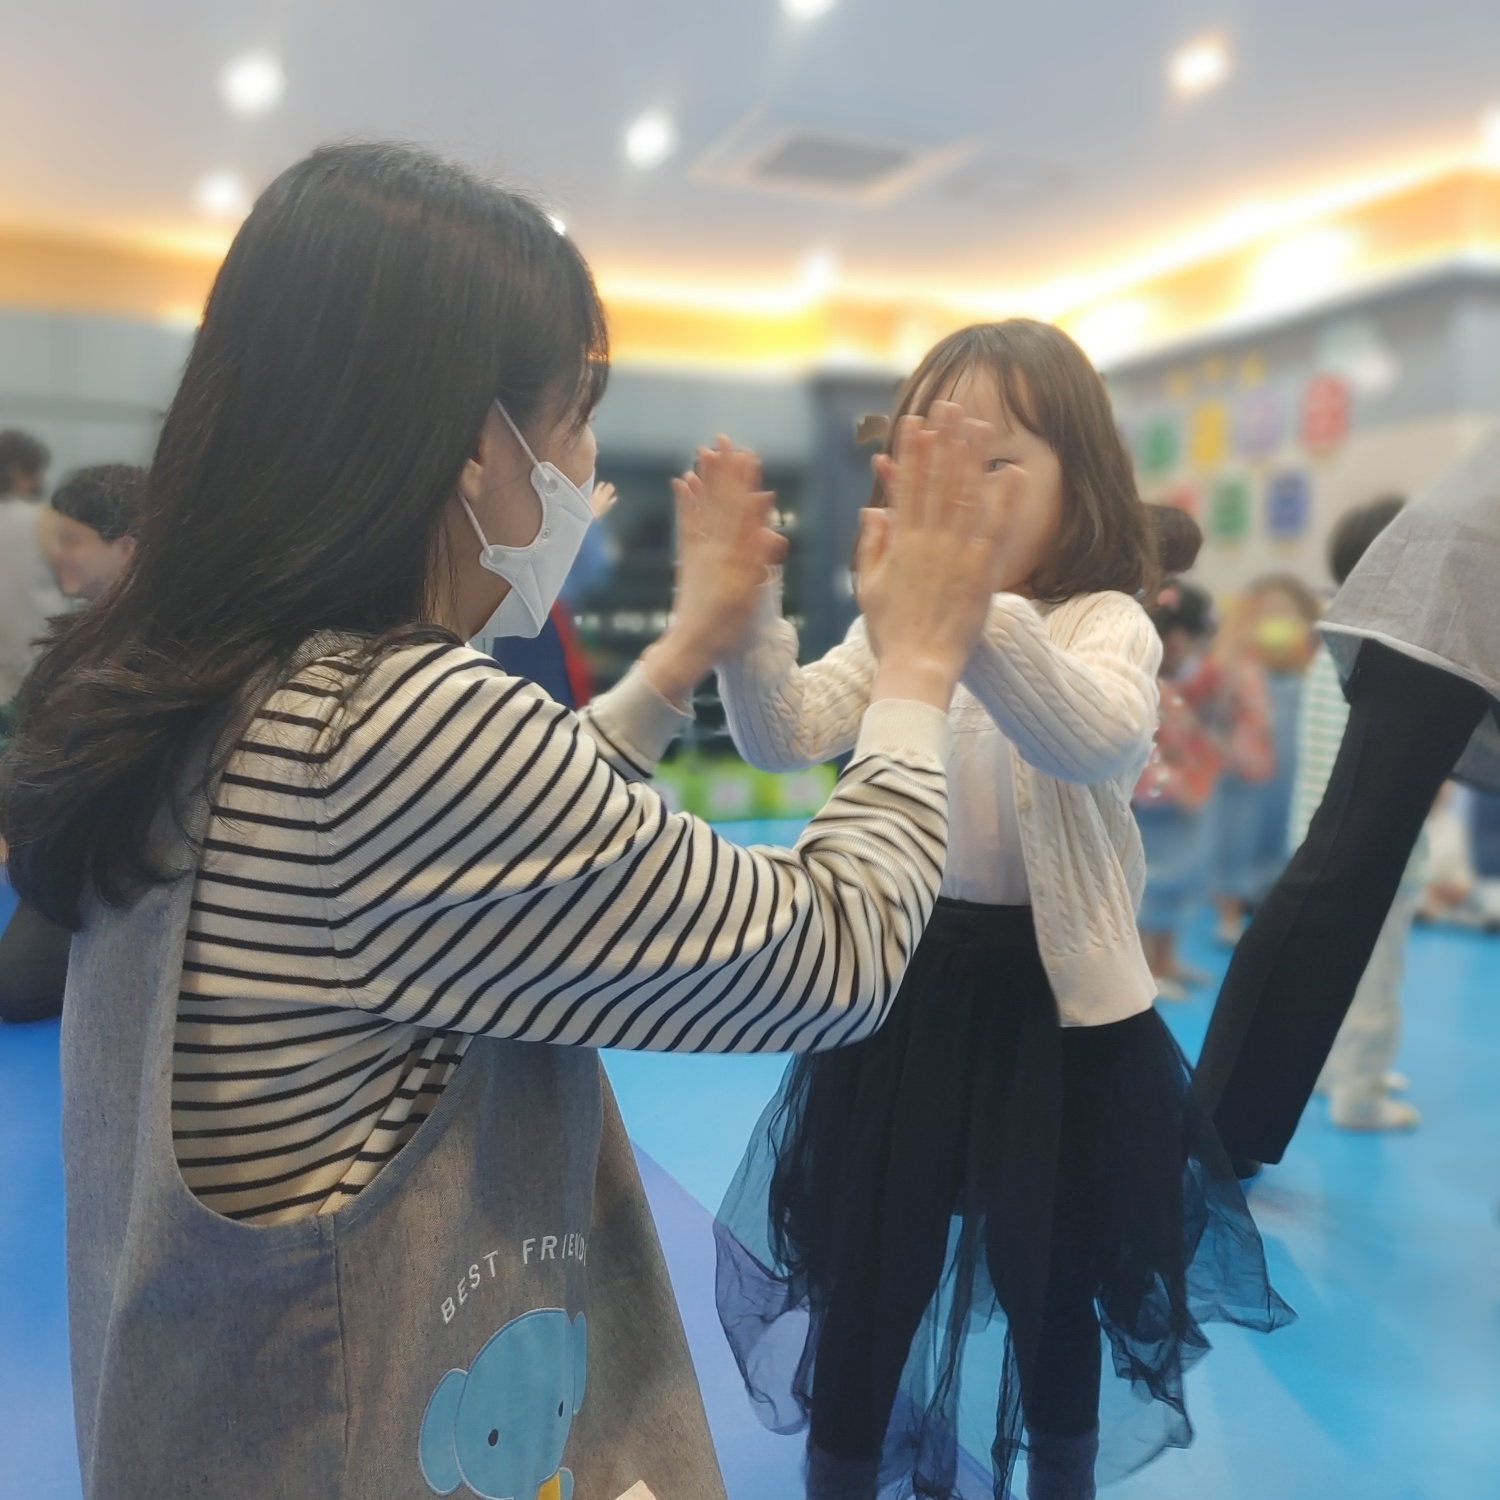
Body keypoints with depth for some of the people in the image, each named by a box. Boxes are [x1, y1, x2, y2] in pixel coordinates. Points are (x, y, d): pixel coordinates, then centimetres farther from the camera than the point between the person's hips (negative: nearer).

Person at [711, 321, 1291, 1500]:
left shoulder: (1107, 623, -11)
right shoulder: (894, 628, 3)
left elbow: (1102, 740, -34)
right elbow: (783, 740, -11)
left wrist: (968, 608, -50)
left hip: (1053, 1002, -2)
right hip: (905, 989, 3)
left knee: (1053, 1292, 18)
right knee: (866, 1278, 15)